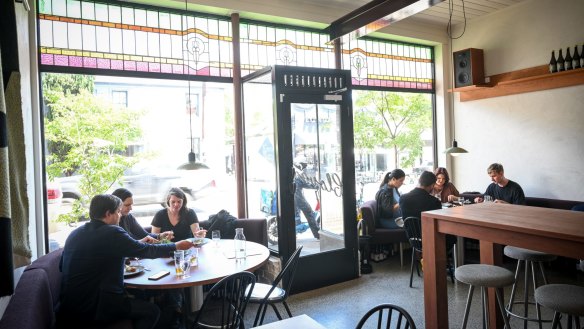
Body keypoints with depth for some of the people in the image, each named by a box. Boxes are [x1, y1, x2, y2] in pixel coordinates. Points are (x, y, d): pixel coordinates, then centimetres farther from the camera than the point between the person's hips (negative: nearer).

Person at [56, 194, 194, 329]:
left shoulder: (74, 233, 6)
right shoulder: (112, 233, -17)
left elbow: (62, 266, 18)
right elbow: (147, 251, -11)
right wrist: (176, 246, 4)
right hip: (94, 308, -9)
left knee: (134, 300, 25)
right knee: (151, 311, 4)